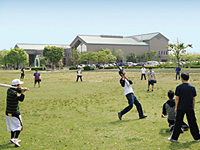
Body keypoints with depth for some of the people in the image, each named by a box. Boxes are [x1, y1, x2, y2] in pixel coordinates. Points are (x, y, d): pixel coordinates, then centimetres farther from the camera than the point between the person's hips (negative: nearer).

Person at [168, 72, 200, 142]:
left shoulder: (179, 87, -7)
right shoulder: (192, 87, -1)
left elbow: (177, 98, -6)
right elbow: (194, 99, 3)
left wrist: (176, 107, 3)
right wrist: (193, 107, 13)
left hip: (180, 108, -1)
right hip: (190, 108, 2)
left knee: (178, 123, 5)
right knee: (192, 123, 10)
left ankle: (174, 138, 11)